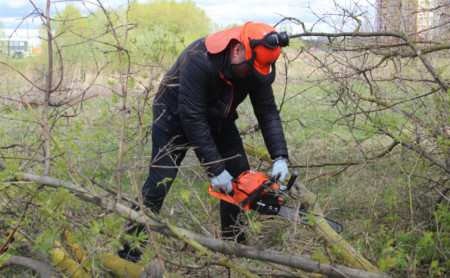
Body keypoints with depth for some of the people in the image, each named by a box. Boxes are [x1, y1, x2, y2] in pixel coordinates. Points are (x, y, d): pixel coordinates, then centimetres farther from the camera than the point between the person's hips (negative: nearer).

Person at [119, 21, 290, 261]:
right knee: (159, 183, -13)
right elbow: (192, 118, -35)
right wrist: (215, 169, -32)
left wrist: (280, 158, -23)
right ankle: (127, 254, -4)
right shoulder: (200, 60, -37)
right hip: (176, 116, -6)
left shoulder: (255, 66, -18)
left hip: (218, 119, 6)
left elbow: (268, 111, -13)